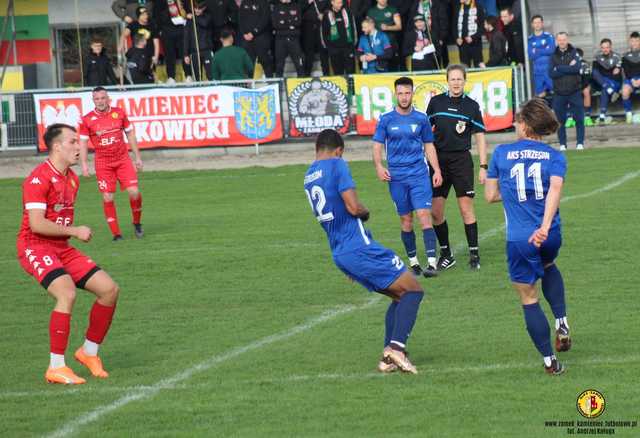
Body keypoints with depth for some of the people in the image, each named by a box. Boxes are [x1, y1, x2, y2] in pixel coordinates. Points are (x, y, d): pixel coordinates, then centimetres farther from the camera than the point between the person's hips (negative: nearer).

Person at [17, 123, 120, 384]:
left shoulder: (72, 179, 14)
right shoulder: (39, 179, -15)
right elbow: (36, 224, -22)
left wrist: (72, 234, 8)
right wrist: (75, 231, -15)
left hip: (61, 247, 9)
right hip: (35, 247, -9)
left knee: (109, 289, -1)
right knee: (67, 294, -31)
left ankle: (89, 351, 16)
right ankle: (56, 368, -24)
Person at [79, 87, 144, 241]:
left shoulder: (119, 113, 1)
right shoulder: (87, 120, -4)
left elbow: (130, 134, 9)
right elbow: (83, 142, 2)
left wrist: (137, 157, 9)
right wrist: (84, 164, -6)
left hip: (123, 159, 1)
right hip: (102, 163, -1)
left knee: (134, 192, -10)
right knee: (107, 198, -6)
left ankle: (137, 223, 15)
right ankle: (116, 233, 4)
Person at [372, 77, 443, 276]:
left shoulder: (421, 119, 4)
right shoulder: (386, 120, 2)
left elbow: (429, 146, 12)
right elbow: (377, 146, 4)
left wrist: (437, 170, 4)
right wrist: (379, 166, -14)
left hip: (419, 174, -1)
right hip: (396, 177, 1)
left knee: (424, 215, -12)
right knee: (406, 220, 6)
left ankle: (431, 263, -17)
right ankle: (413, 262, 19)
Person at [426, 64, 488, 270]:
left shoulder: (471, 106, 0)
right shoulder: (436, 102, 4)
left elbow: (480, 137, 2)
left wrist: (483, 166, -3)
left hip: (461, 160, -2)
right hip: (438, 159, 2)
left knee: (466, 208, -6)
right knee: (435, 211, 1)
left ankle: (474, 254, 1)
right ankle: (446, 254, 14)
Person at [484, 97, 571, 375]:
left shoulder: (501, 153, 2)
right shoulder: (554, 157, 1)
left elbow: (491, 195, 5)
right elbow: (555, 189, -17)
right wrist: (545, 227, -28)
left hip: (519, 240, -2)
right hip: (550, 236, 2)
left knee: (529, 300, 11)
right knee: (548, 266, 36)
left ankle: (550, 361, 12)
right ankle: (562, 324, 22)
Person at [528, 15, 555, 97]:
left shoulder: (549, 36, 2)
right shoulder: (530, 39, 6)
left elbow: (551, 50, -13)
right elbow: (530, 56, -5)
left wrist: (537, 51, -8)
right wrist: (544, 51, -11)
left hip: (549, 70, -2)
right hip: (537, 71, 2)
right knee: (539, 95, 4)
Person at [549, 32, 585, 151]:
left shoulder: (574, 53, 2)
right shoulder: (554, 56, 6)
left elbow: (577, 68, -15)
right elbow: (551, 73, -7)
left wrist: (559, 68, -11)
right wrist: (568, 68, -12)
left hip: (574, 92, -2)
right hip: (559, 93, 2)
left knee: (579, 118, -2)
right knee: (560, 120, 4)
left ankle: (580, 143, 6)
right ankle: (562, 144, 14)